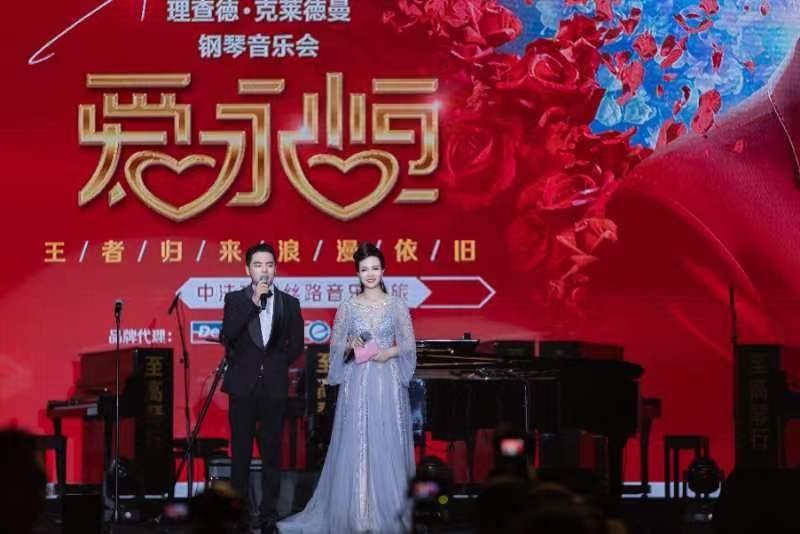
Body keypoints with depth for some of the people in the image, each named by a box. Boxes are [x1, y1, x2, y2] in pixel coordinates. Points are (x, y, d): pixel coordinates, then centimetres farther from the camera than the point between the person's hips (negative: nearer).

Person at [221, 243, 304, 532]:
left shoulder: (289, 304, 7)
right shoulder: (235, 299, 3)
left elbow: (296, 344, 12)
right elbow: (227, 336, -12)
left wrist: (276, 364, 2)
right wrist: (253, 302, -15)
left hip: (274, 387, 1)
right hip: (243, 386, -1)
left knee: (272, 453, 2)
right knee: (240, 453, 1)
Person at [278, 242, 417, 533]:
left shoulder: (397, 305, 3)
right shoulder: (347, 306, 5)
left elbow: (409, 345, 4)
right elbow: (335, 345, 7)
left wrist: (388, 353, -13)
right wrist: (350, 346, -13)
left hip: (388, 383, -1)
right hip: (357, 383, 1)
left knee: (387, 447, -1)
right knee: (353, 447, -2)